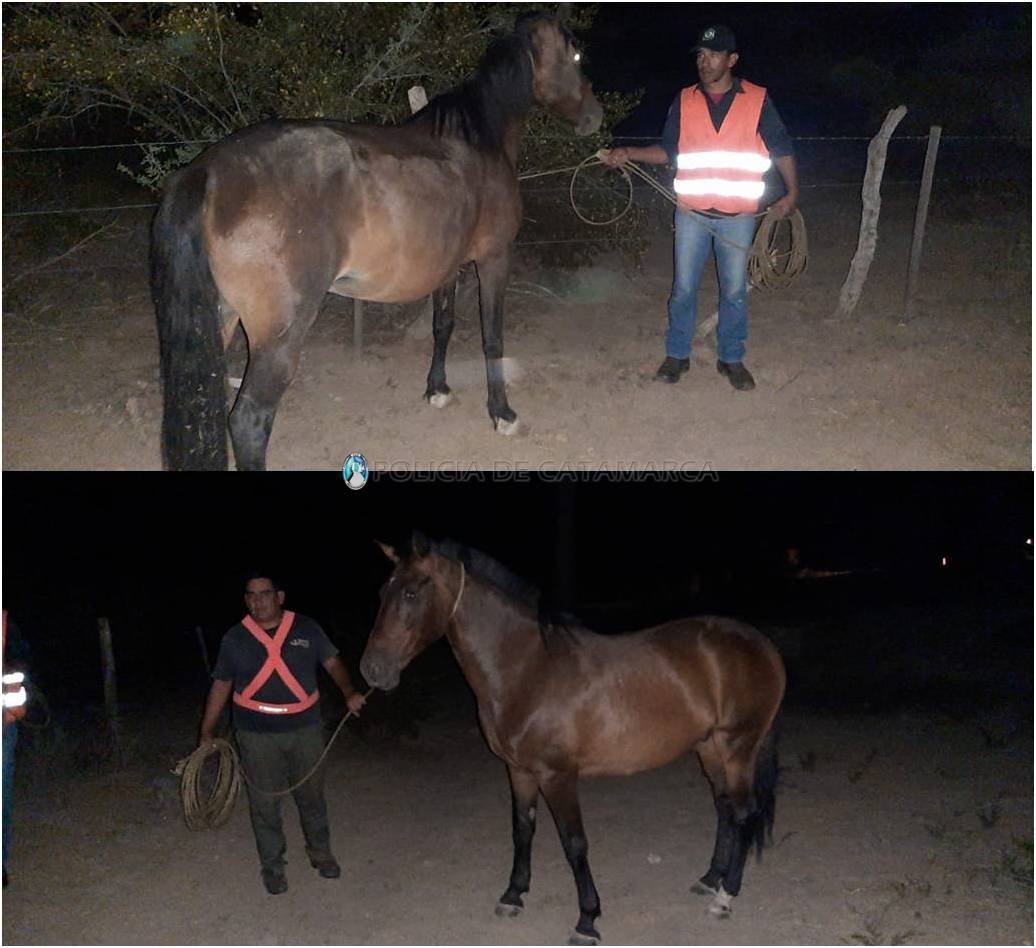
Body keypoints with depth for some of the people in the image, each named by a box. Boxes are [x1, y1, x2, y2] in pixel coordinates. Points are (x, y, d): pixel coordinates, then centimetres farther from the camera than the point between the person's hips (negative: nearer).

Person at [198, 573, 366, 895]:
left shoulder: (306, 629, -1)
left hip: (305, 728, 1)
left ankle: (320, 853, 34)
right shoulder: (235, 638, -2)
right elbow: (221, 685, 5)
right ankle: (272, 866, 21)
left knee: (312, 796, 14)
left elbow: (332, 662, 5)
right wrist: (207, 732, 5)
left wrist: (349, 693, -13)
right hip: (257, 735, -1)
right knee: (264, 804, 5)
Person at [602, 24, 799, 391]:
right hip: (692, 213, 1)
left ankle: (732, 358, 20)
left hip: (738, 216, -1)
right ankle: (677, 355, 19)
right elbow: (667, 150, 8)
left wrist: (792, 192, 1)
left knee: (734, 291, 7)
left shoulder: (757, 100, -1)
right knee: (684, 288, 6)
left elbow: (781, 148, 5)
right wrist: (628, 154, -6)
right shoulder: (685, 101, 5)